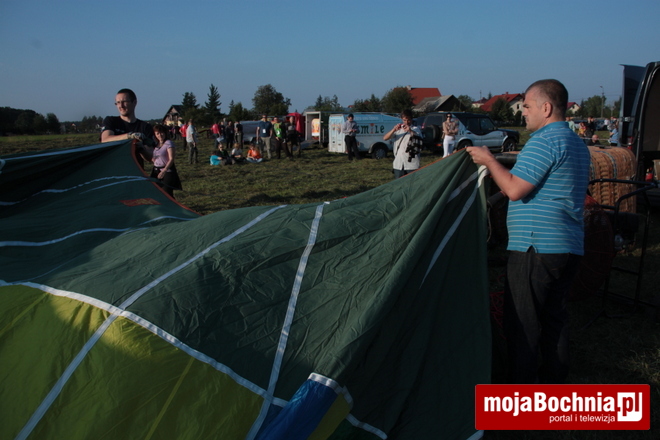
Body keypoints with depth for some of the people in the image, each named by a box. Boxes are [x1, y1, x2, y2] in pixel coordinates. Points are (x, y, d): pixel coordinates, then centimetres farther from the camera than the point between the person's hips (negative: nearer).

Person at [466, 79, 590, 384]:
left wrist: (488, 160, -5)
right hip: (570, 247, 10)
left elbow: (515, 189, -19)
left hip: (535, 247, -10)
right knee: (554, 315, 18)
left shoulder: (543, 142, -14)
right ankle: (555, 380, 29)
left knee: (522, 322, -1)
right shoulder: (578, 144, 18)